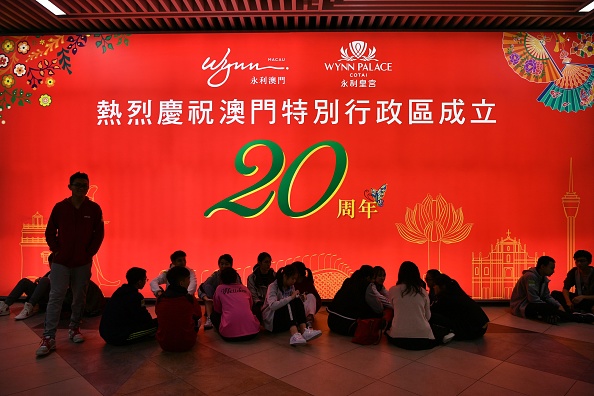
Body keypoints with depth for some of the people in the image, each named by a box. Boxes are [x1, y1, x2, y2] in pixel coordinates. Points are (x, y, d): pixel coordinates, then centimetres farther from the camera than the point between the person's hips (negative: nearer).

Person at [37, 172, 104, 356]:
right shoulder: (60, 207, 0)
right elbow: (49, 232, 5)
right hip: (61, 262, -1)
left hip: (83, 263, 1)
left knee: (79, 298, 9)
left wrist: (90, 252, -3)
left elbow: (99, 233, 2)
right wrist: (56, 250, -3)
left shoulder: (94, 209, -1)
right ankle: (48, 338, 1)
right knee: (55, 298, -3)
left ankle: (74, 328, 26)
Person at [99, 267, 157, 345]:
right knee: (155, 325, -9)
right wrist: (154, 321, 11)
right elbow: (146, 320, -11)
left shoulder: (121, 290, 9)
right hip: (118, 338, -9)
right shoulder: (135, 296, -17)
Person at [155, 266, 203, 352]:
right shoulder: (190, 299, -16)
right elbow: (198, 315, 3)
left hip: (164, 344, 3)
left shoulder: (160, 299, -9)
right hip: (186, 344, -3)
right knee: (198, 321, 26)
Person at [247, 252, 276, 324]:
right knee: (259, 310, -32)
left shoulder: (274, 276, 10)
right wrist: (261, 305, -17)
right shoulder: (252, 277, 3)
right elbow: (253, 295, -2)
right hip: (258, 304, -2)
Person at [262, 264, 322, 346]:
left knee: (297, 301, -20)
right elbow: (272, 306, -31)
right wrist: (291, 297, -32)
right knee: (289, 303, -32)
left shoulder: (291, 286, 8)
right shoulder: (273, 286, -13)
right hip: (272, 320, -6)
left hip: (287, 320, 6)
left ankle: (304, 331, -37)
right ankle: (294, 335, -52)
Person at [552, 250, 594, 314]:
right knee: (555, 294, -17)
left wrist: (583, 297, -34)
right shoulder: (573, 271, -2)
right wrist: (568, 301, -23)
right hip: (578, 299, 5)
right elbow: (565, 289, -5)